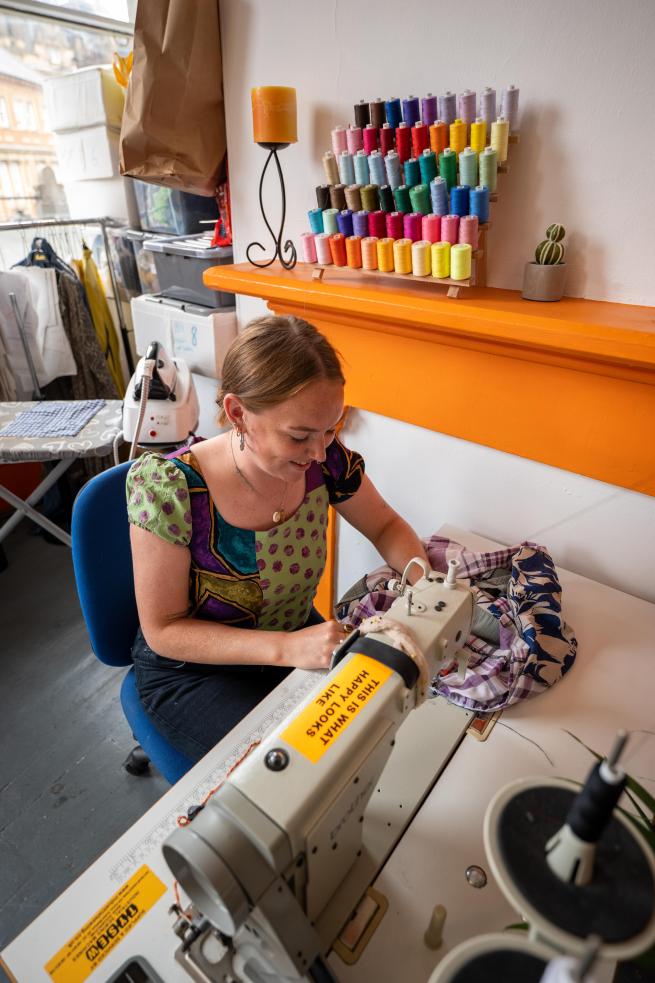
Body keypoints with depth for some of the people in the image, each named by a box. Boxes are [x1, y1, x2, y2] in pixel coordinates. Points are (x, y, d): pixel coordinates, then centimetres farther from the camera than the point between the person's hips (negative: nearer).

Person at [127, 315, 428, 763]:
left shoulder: (325, 459, -18)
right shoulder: (168, 488, -29)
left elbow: (387, 526, 0)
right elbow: (163, 630, -20)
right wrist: (287, 648, -33)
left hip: (298, 638, 4)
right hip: (193, 670, -3)